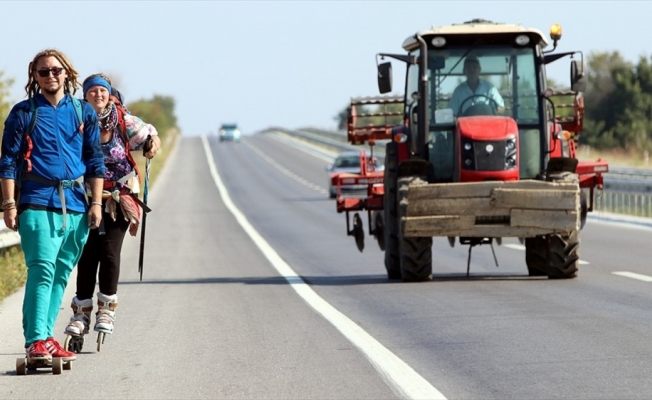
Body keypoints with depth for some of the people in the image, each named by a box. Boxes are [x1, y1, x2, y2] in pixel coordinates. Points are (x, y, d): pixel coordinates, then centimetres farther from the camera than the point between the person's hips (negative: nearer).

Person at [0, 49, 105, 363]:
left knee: (61, 274, 6)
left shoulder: (84, 113, 12)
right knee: (42, 269, -15)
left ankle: (46, 337, 11)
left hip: (75, 205, 4)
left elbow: (95, 160, 15)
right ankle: (35, 341, -18)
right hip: (37, 203, -4)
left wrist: (96, 202, 8)